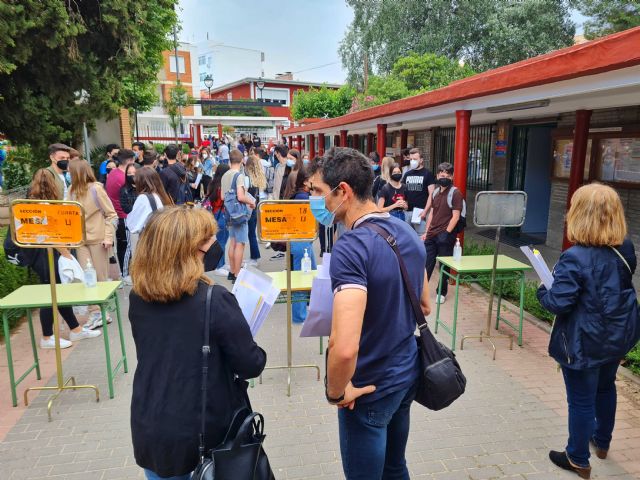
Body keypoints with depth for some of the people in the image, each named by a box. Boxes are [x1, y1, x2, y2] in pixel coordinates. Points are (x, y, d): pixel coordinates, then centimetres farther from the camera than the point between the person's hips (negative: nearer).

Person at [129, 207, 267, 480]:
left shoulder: (137, 297, -9)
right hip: (209, 432, -3)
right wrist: (255, 353, 6)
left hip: (152, 431, 4)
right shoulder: (215, 300, -25)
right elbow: (251, 366, -17)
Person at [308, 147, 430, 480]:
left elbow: (344, 348, -36)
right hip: (407, 373, 8)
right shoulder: (407, 233, 0)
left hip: (370, 388, -8)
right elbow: (424, 307, 11)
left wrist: (335, 392, -18)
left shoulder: (350, 248, -28)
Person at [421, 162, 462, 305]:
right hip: (431, 235, 6)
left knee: (444, 266, 6)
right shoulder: (435, 193, 13)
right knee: (426, 263, 8)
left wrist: (446, 233, -15)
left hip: (445, 236, -6)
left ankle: (441, 293, 20)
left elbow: (455, 216, -11)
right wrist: (427, 232, 14)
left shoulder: (455, 193, -8)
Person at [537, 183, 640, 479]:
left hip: (585, 343, -7)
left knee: (581, 401, 10)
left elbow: (558, 303, -27)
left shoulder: (575, 257, -28)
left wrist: (542, 291, -7)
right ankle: (602, 441, 50)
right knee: (605, 388, 28)